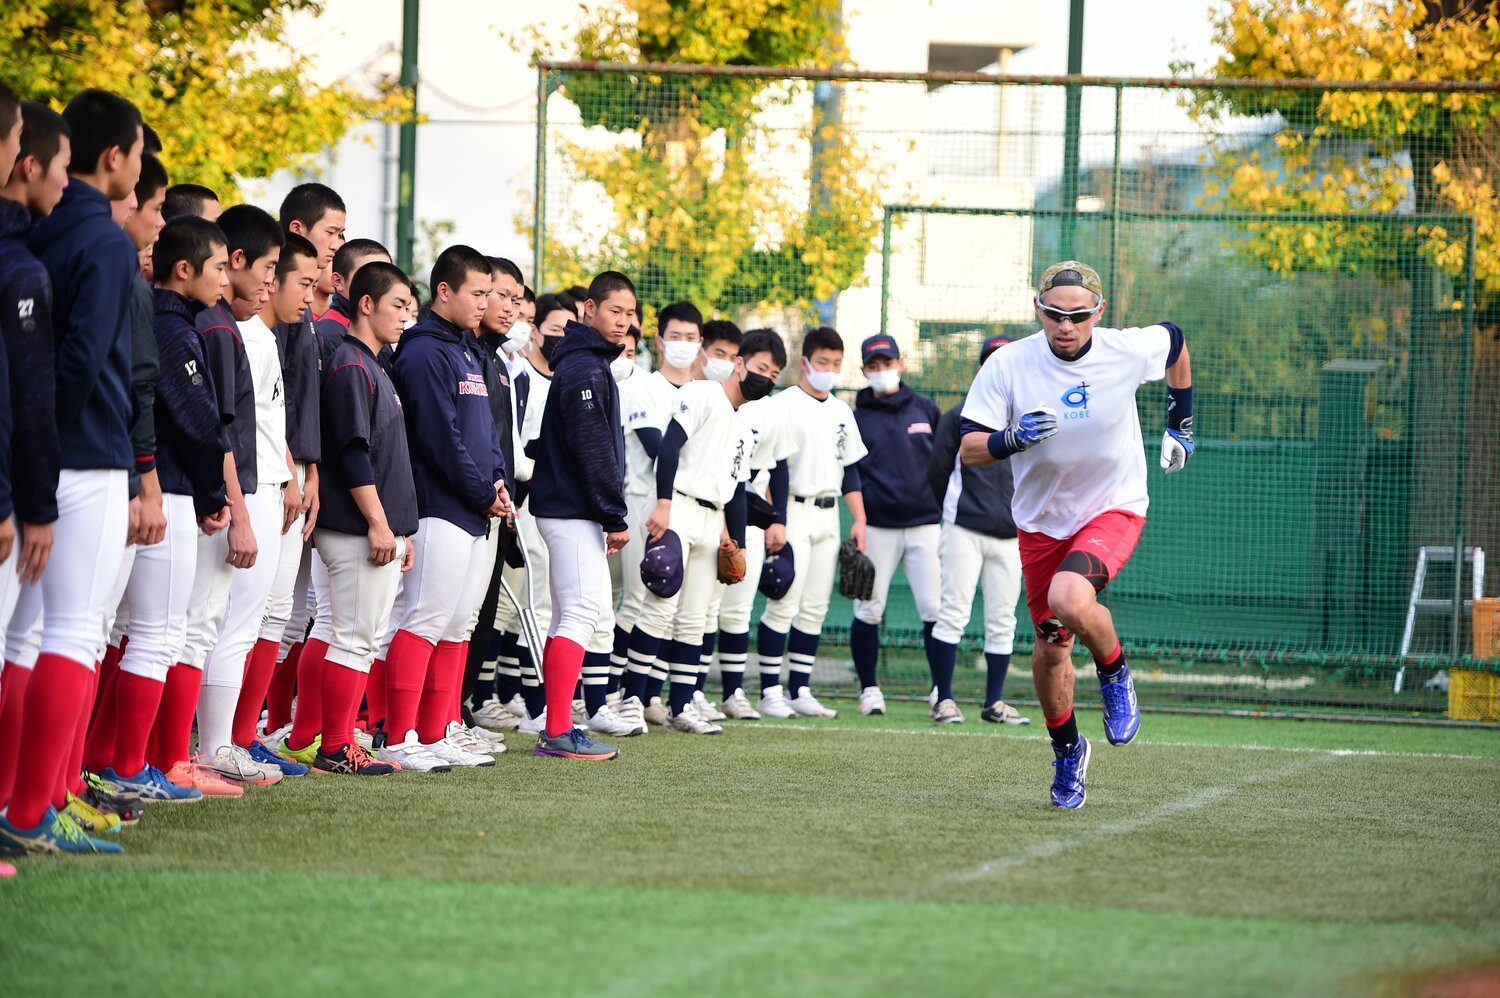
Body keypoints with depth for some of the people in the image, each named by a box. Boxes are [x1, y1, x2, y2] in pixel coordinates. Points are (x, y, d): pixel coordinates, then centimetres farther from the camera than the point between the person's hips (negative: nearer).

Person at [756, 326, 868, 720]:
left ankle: (799, 690, 9)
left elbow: (850, 469, 20)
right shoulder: (785, 404, -6)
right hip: (794, 510, -7)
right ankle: (770, 691, -7)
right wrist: (774, 521, -18)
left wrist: (860, 519, 11)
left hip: (828, 516, 7)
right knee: (784, 604, -10)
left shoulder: (842, 412, 15)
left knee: (815, 608, 5)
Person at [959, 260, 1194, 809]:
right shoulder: (1008, 365, -14)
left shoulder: (1128, 351, -15)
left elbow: (1175, 341, 9)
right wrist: (1013, 438, -34)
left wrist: (1180, 424, 16)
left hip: (1114, 509, -3)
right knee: (1050, 646, 8)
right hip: (1041, 520, 3)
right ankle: (1067, 752, 33)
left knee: (1070, 600, -31)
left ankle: (1115, 673, 0)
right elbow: (969, 449, -14)